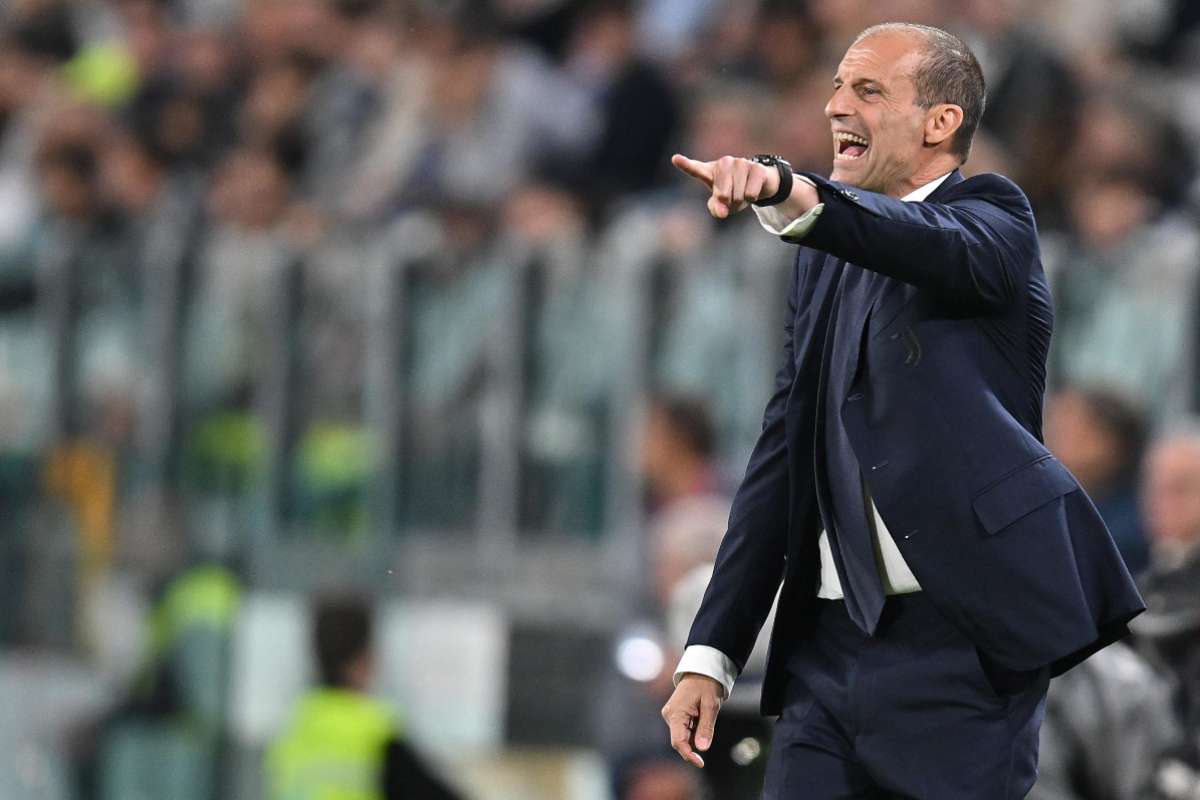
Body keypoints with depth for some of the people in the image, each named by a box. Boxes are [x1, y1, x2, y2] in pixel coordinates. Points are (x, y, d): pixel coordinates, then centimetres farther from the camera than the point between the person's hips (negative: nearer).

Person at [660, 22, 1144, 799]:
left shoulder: (993, 215, -1)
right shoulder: (827, 262, 18)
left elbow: (947, 251, -27)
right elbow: (781, 461, 19)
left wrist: (793, 195, -47)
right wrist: (710, 653, 11)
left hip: (959, 648, -6)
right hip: (827, 648, 6)